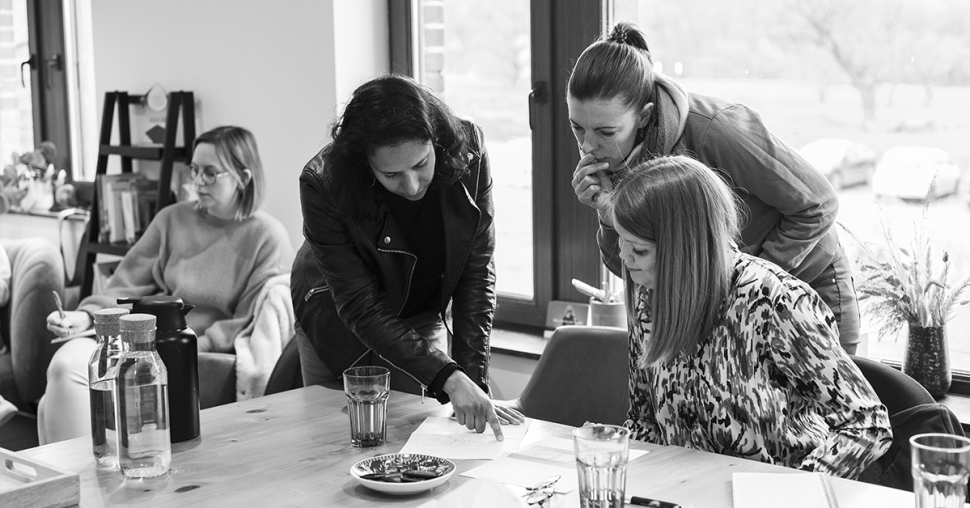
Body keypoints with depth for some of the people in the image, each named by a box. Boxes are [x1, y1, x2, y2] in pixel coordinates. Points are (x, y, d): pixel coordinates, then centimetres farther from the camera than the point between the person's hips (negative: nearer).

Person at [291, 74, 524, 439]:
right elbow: (359, 308, -33)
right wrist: (450, 378, -42)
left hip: (422, 319, 2)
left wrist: (473, 380, -26)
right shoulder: (323, 184, -33)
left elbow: (477, 273, -19)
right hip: (338, 324, -1)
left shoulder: (468, 152, -26)